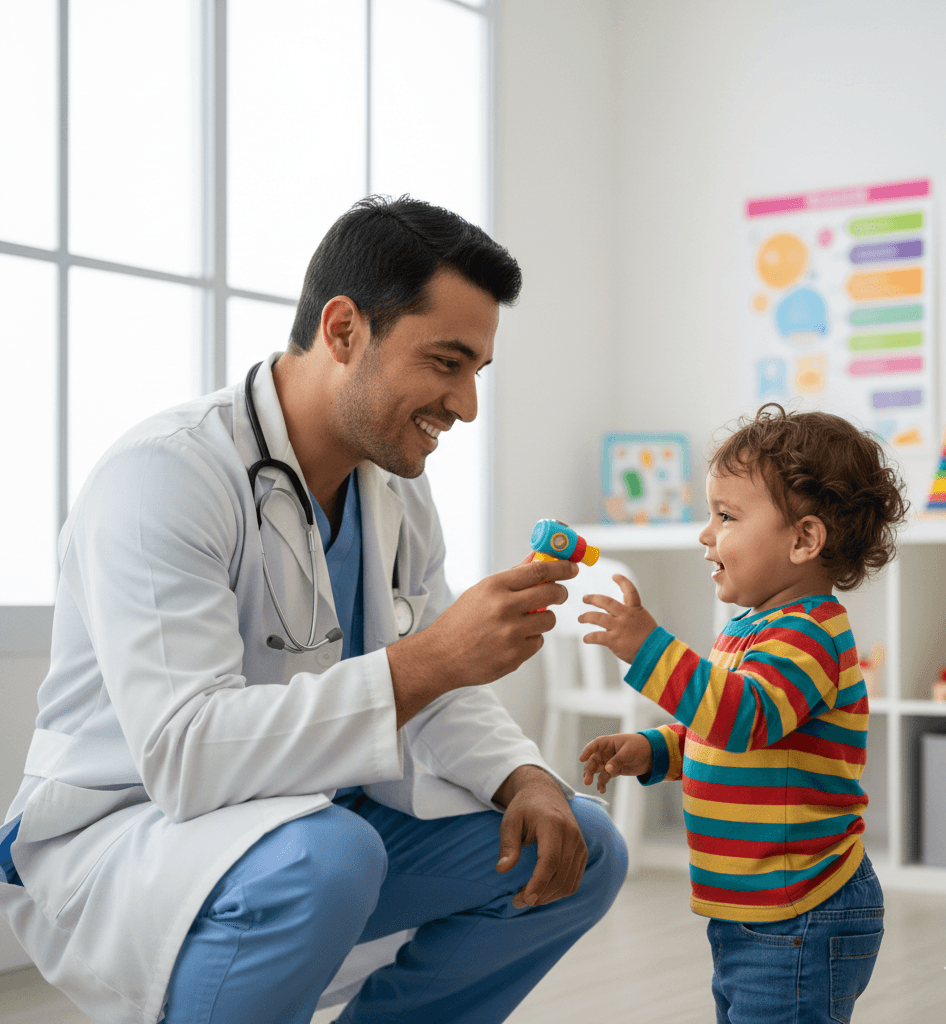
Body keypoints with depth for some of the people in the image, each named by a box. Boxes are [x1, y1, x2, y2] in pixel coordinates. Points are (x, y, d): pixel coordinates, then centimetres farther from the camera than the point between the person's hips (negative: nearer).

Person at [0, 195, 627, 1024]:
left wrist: (525, 778, -11)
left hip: (313, 814, 8)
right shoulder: (165, 476, -23)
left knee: (578, 850, -1)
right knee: (322, 855, -37)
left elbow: (439, 694, 11)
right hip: (119, 837, -8)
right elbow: (185, 752, -33)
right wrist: (430, 658, -35)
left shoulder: (396, 492, 4)